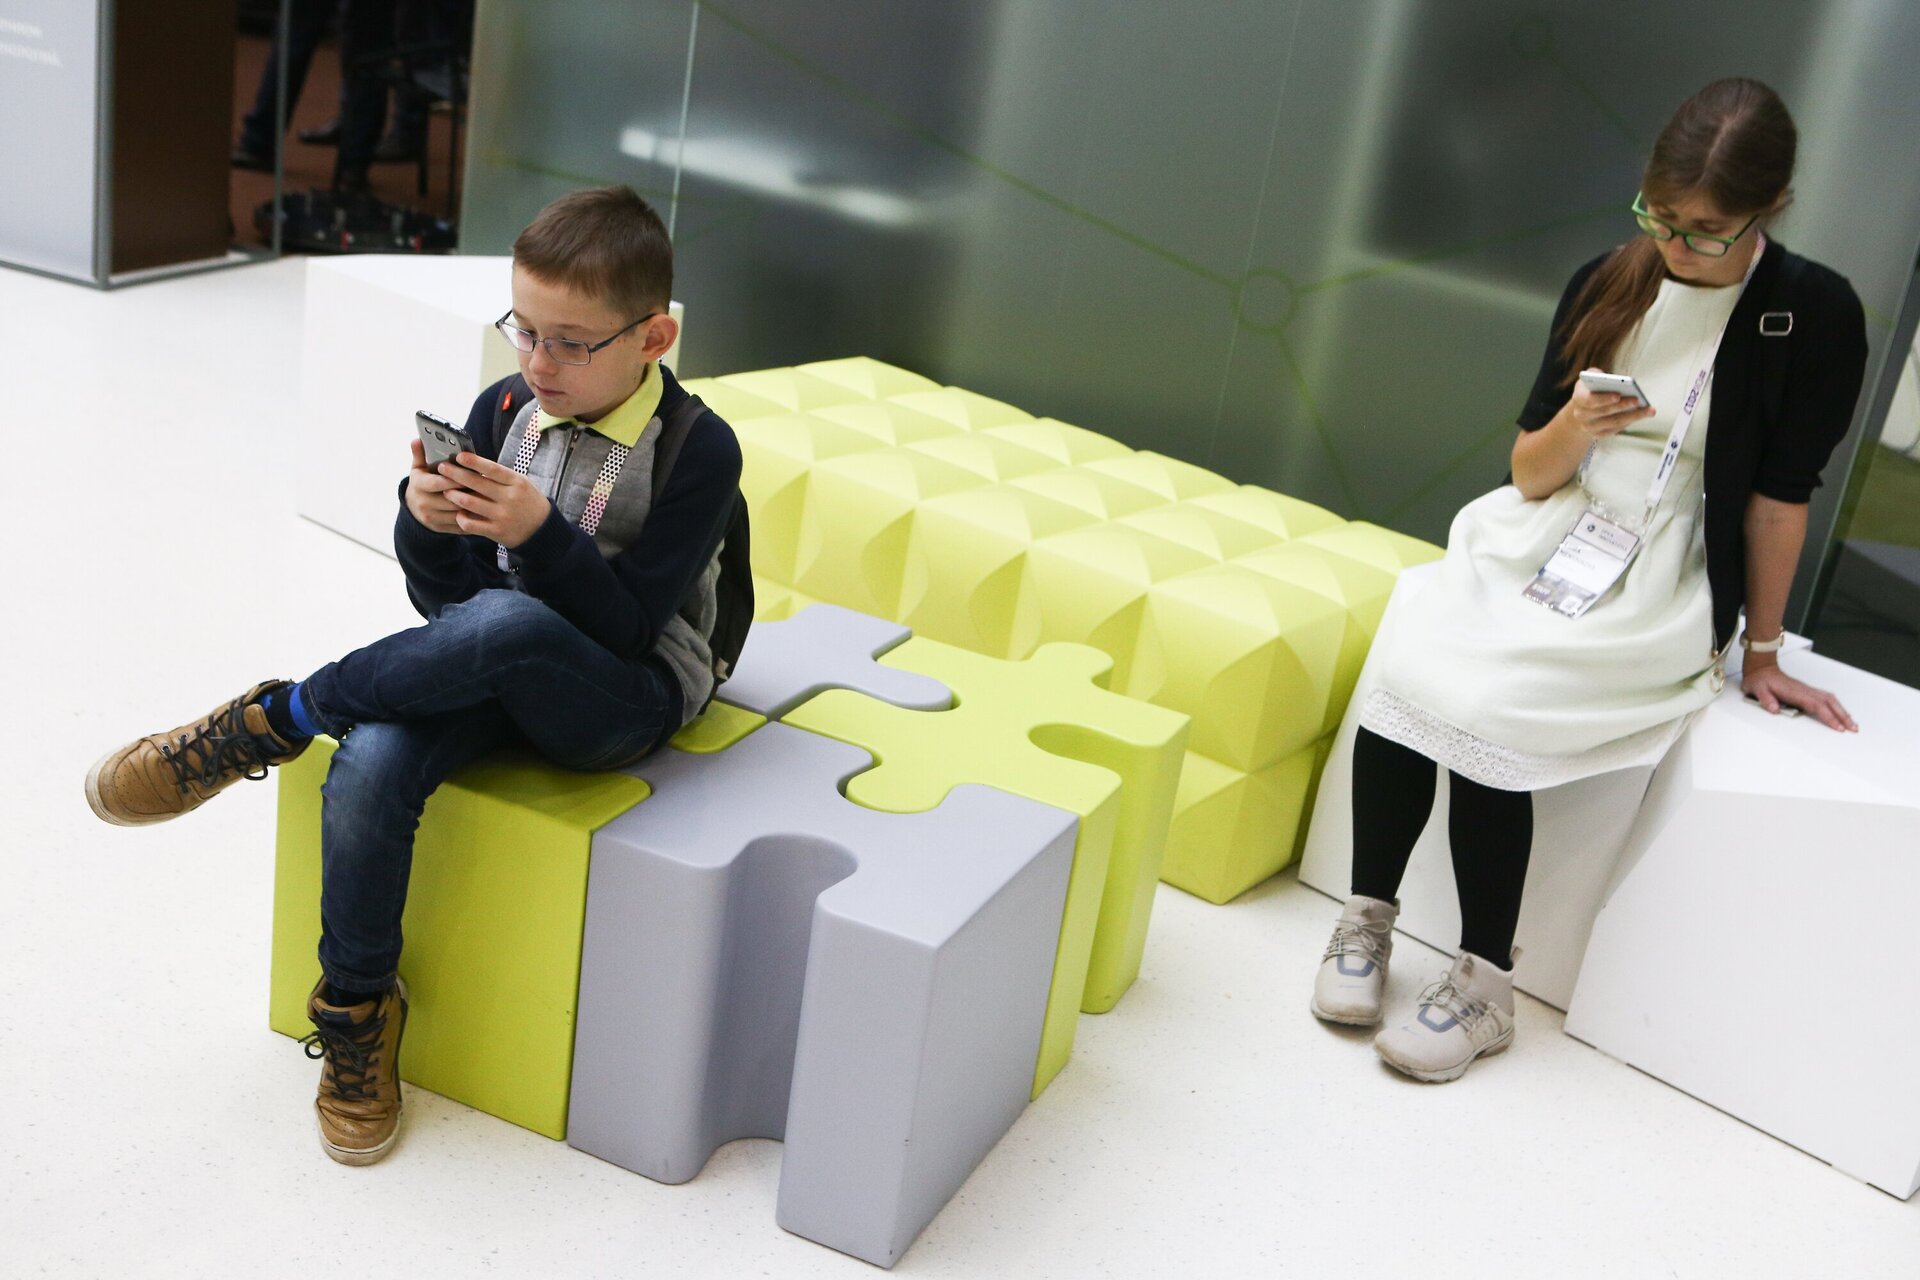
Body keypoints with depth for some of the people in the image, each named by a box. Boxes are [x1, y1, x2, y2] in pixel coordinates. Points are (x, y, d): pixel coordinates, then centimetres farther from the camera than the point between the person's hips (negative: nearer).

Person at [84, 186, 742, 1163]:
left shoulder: (698, 449, -12)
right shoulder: (503, 410, 3)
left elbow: (628, 628, -16)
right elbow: (444, 601, 4)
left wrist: (539, 533, -29)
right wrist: (426, 526, -17)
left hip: (622, 697, -5)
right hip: (488, 673, 5)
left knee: (501, 622, -39)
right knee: (368, 766, -27)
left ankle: (272, 721, -16)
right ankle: (356, 1008, -5)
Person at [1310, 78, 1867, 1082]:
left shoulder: (1814, 316, -7)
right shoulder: (1606, 284, 5)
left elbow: (1778, 498, -3)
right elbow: (1529, 474, 6)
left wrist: (1761, 652, 3)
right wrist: (1575, 426, -16)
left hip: (1659, 595, -4)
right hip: (1535, 547, 4)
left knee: (1485, 707, -26)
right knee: (1405, 672, -24)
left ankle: (1485, 982, -10)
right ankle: (1367, 918, -6)